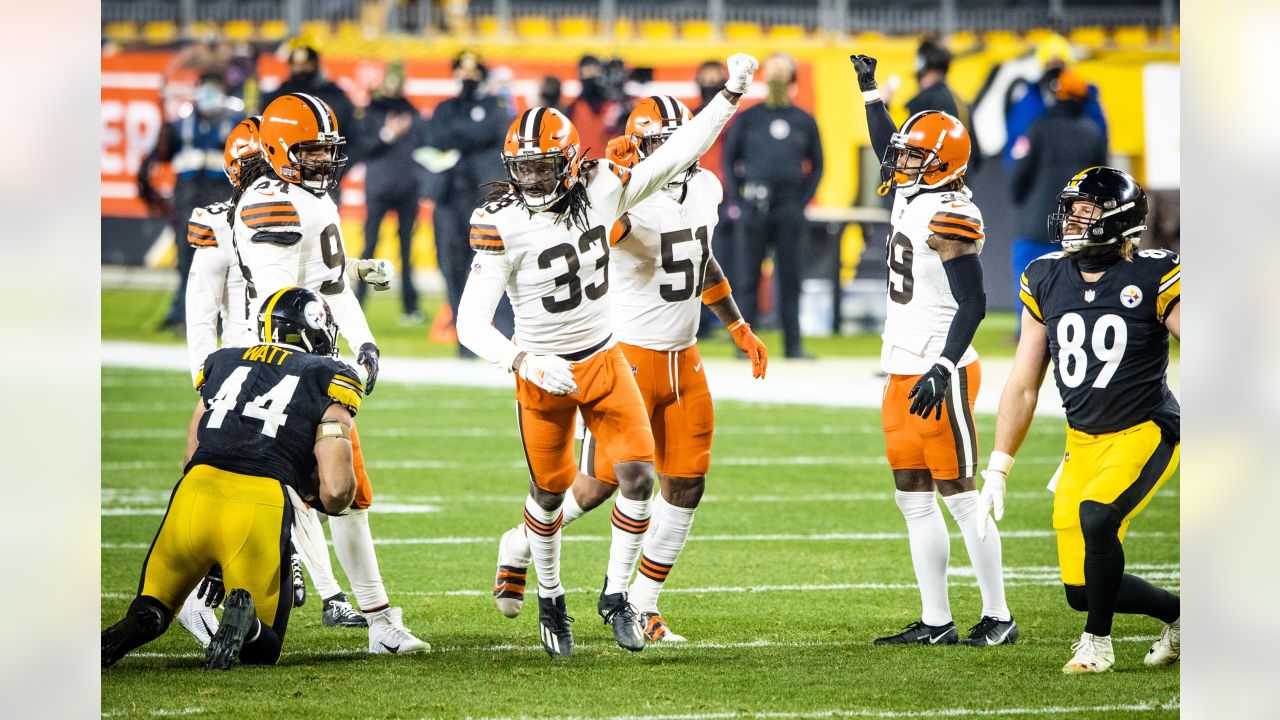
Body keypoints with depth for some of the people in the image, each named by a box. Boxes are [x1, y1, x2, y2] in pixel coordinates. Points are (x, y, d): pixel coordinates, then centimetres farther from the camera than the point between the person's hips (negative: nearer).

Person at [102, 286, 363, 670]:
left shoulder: (224, 363, 23)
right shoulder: (329, 380, 10)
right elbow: (335, 492, 1)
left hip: (196, 493, 3)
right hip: (262, 506, -2)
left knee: (153, 605, 27)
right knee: (262, 650, 15)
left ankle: (141, 623, -11)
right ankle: (247, 618, -22)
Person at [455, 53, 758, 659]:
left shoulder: (600, 193, -10)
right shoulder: (503, 226, -21)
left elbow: (677, 154, -4)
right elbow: (471, 324, -23)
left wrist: (731, 94, -8)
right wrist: (524, 363, -37)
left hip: (605, 361, 3)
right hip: (543, 372, -3)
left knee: (638, 475, -8)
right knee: (549, 490, 8)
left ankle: (616, 594, 8)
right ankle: (550, 598, 31)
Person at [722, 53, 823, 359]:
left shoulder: (805, 121, 9)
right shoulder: (748, 118, 6)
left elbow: (816, 165, 15)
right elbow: (729, 159, 9)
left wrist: (804, 199, 3)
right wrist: (739, 199, -2)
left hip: (790, 209, 1)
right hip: (754, 207, -1)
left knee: (790, 279, 3)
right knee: (748, 278, 0)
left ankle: (793, 344, 6)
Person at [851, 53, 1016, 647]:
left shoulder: (950, 215, -18)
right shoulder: (911, 195, 9)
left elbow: (972, 304, -21)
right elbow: (887, 148, 32)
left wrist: (941, 372, -26)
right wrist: (869, 87, 37)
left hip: (937, 375, -9)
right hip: (902, 374, 10)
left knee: (959, 495, -5)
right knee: (914, 498, 9)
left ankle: (998, 617, 1)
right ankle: (935, 621, 13)